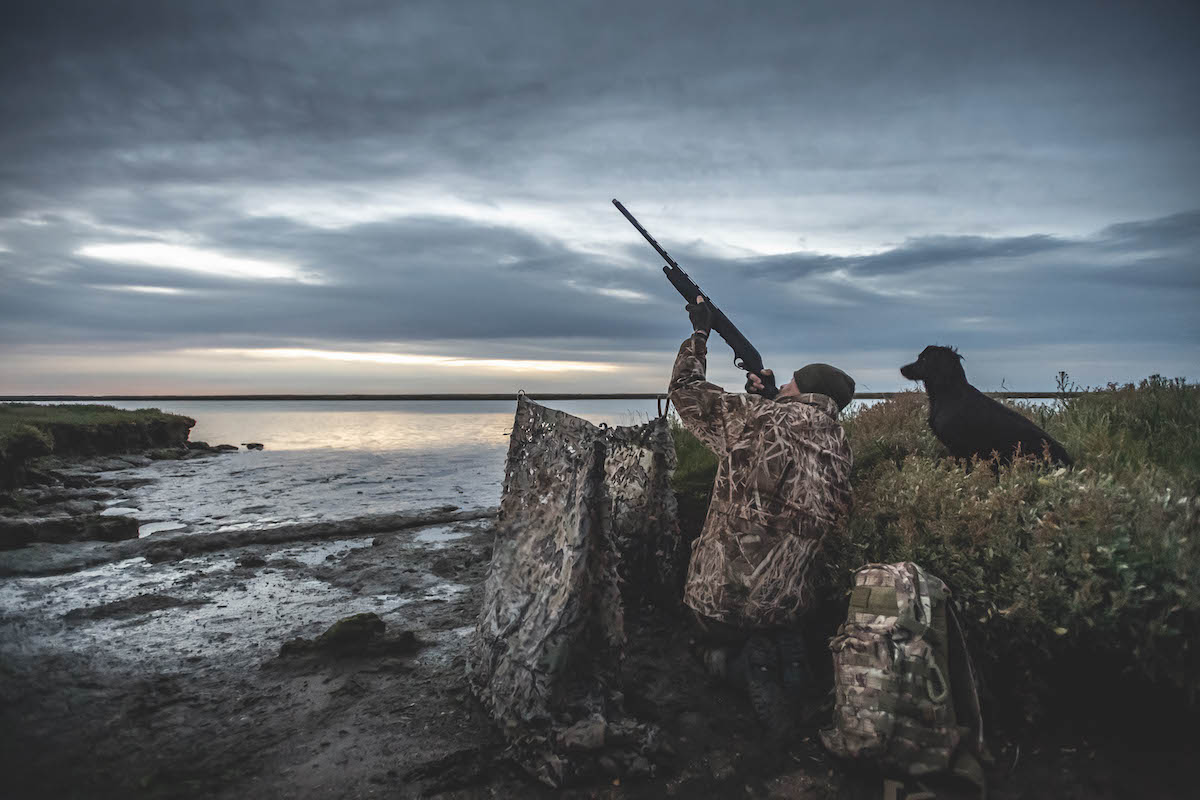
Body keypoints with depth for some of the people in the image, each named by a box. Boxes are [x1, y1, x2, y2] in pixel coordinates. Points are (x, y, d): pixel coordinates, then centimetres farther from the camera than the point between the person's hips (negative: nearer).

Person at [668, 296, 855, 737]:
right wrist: (765, 397, 22)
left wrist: (700, 333, 13)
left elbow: (685, 390, 0)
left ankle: (746, 665, -8)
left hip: (720, 596, -3)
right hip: (788, 601, 4)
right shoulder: (840, 447, 0)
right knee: (785, 634, 35)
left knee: (717, 647, 26)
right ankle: (786, 661, 1)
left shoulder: (753, 418, -14)